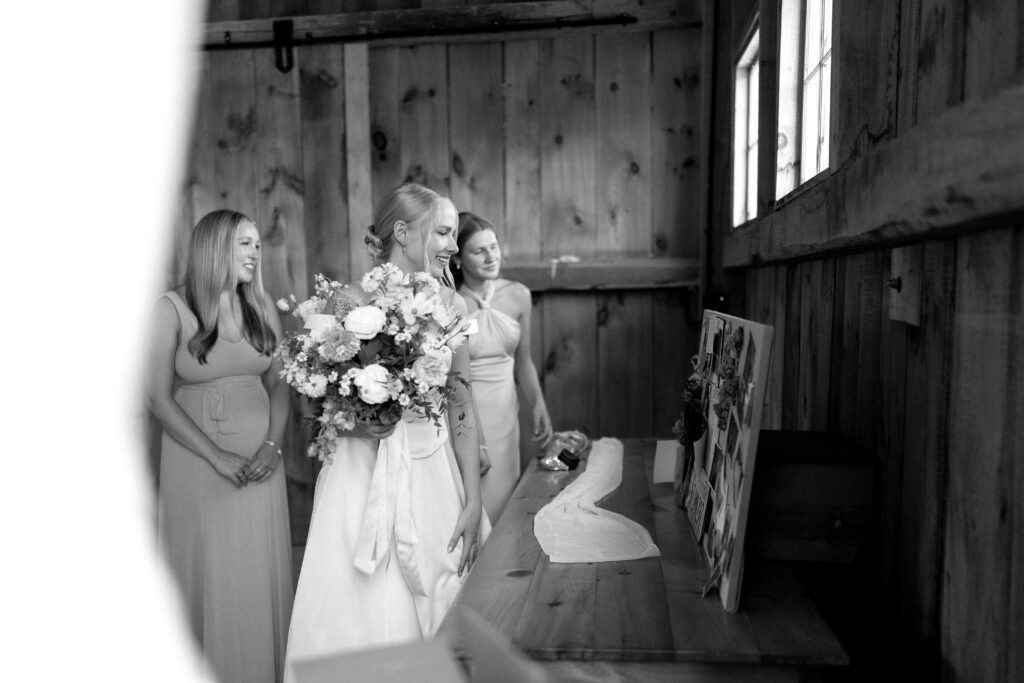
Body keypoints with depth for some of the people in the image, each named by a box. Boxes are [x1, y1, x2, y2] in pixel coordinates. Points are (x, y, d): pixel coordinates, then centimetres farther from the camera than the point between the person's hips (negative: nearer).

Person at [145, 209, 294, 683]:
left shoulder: (263, 310, 4)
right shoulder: (173, 308, -7)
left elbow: (279, 386, 7)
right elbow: (158, 398, -9)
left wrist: (272, 445, -9)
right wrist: (217, 456, -14)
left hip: (259, 456, 3)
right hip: (198, 459, -3)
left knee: (261, 571, 11)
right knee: (210, 573, 8)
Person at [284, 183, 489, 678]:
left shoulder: (449, 303, 2)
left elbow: (462, 406, 2)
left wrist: (473, 503, 0)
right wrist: (352, 421, -20)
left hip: (433, 475, 3)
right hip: (361, 475, -3)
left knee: (435, 613, 12)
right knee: (362, 617, 6)